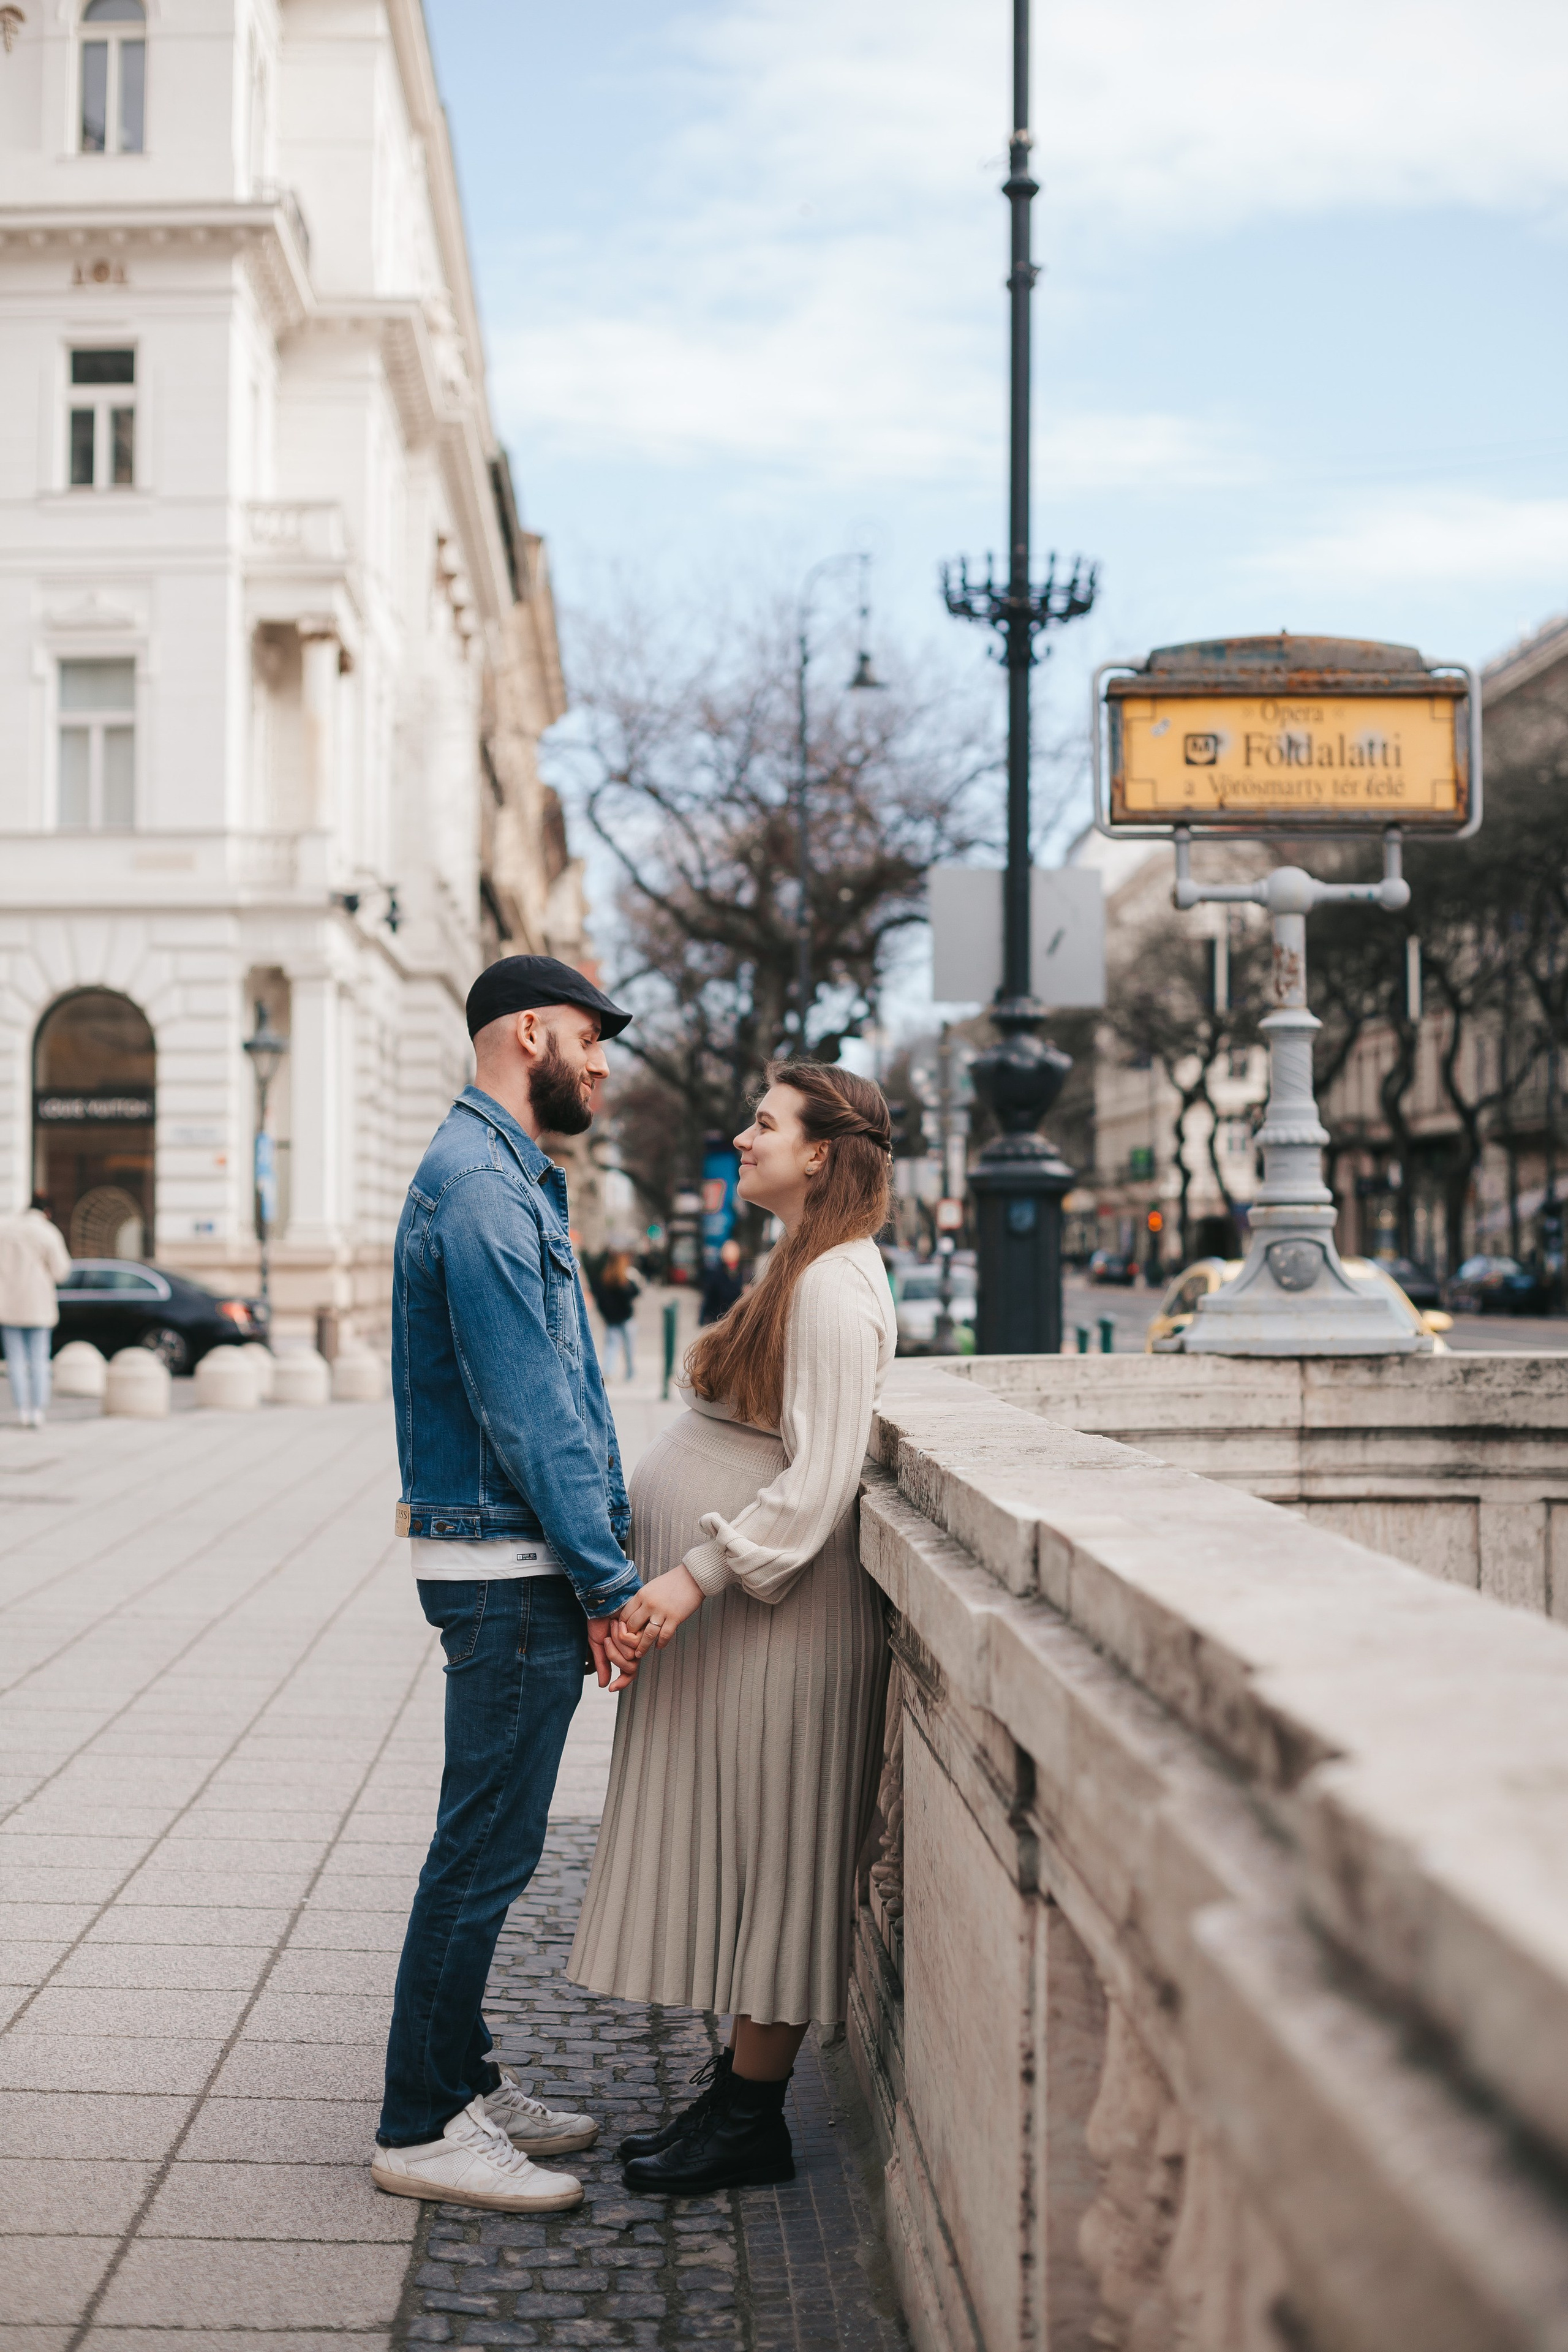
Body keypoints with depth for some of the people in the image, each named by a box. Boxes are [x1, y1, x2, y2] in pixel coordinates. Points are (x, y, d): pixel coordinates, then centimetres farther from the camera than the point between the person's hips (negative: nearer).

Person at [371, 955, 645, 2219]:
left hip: (526, 1570, 10)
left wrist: (598, 1568, 17)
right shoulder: (479, 1184, -16)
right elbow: (526, 1411, -21)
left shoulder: (512, 1177, 18)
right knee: (485, 1851, -3)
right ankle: (422, 2127, 6)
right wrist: (610, 1582, -19)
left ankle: (465, 2081, 27)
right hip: (508, 1567, -10)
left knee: (491, 1843, 16)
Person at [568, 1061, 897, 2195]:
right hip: (730, 1606, 10)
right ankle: (735, 2099, 23)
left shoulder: (835, 1289, -17)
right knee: (739, 1864, 14)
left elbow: (817, 1484, -23)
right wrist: (683, 1576, 19)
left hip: (779, 1620, -10)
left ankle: (753, 2121, 9)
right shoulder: (804, 1271, 15)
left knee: (768, 1862, -1)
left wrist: (697, 1576, -25)